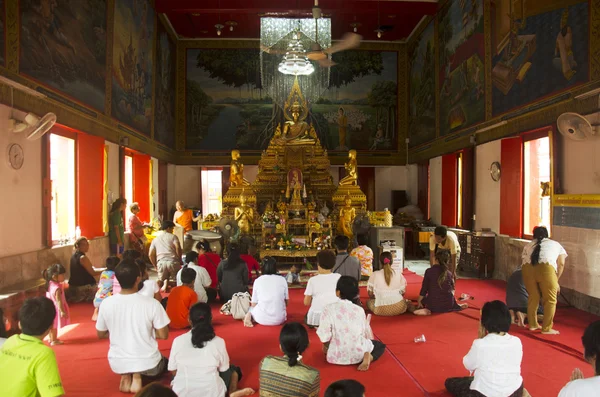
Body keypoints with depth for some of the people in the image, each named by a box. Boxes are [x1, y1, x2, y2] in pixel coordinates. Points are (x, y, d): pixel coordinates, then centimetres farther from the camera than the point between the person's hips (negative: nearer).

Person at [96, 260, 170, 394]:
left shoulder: (106, 303, -11)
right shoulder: (152, 304, -19)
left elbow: (101, 334, 3)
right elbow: (163, 335, -11)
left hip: (118, 364, 3)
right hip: (147, 363, -3)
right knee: (164, 363, 32)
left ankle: (126, 376, 8)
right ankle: (138, 376, 2)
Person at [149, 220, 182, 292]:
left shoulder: (155, 239, 22)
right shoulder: (173, 236, 10)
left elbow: (151, 254, 15)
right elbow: (178, 248, -6)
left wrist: (156, 266, 23)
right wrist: (180, 260, 5)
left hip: (161, 262, 3)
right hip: (173, 261, -3)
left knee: (161, 280, 21)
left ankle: (165, 282, -14)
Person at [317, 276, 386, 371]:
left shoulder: (329, 309, -9)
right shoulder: (359, 309, -1)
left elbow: (324, 334, -11)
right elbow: (366, 333, 4)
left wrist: (325, 346, 8)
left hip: (338, 356, 1)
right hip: (359, 352, -1)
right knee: (380, 345, 27)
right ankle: (368, 357, -3)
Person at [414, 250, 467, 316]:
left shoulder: (429, 271, -11)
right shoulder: (449, 273, -1)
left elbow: (424, 289, -7)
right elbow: (452, 289, 10)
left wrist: (419, 301, 4)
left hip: (433, 305, -5)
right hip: (448, 305, 6)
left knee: (422, 300, 24)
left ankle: (426, 310, -1)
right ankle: (458, 305, 16)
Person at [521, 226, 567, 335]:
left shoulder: (528, 245, 33)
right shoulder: (556, 244, 30)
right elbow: (561, 264, 20)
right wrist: (556, 281, 27)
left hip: (528, 268, 3)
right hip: (546, 268, -2)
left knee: (532, 297, 19)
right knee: (550, 300, 11)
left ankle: (532, 324, 29)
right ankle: (546, 328, 15)